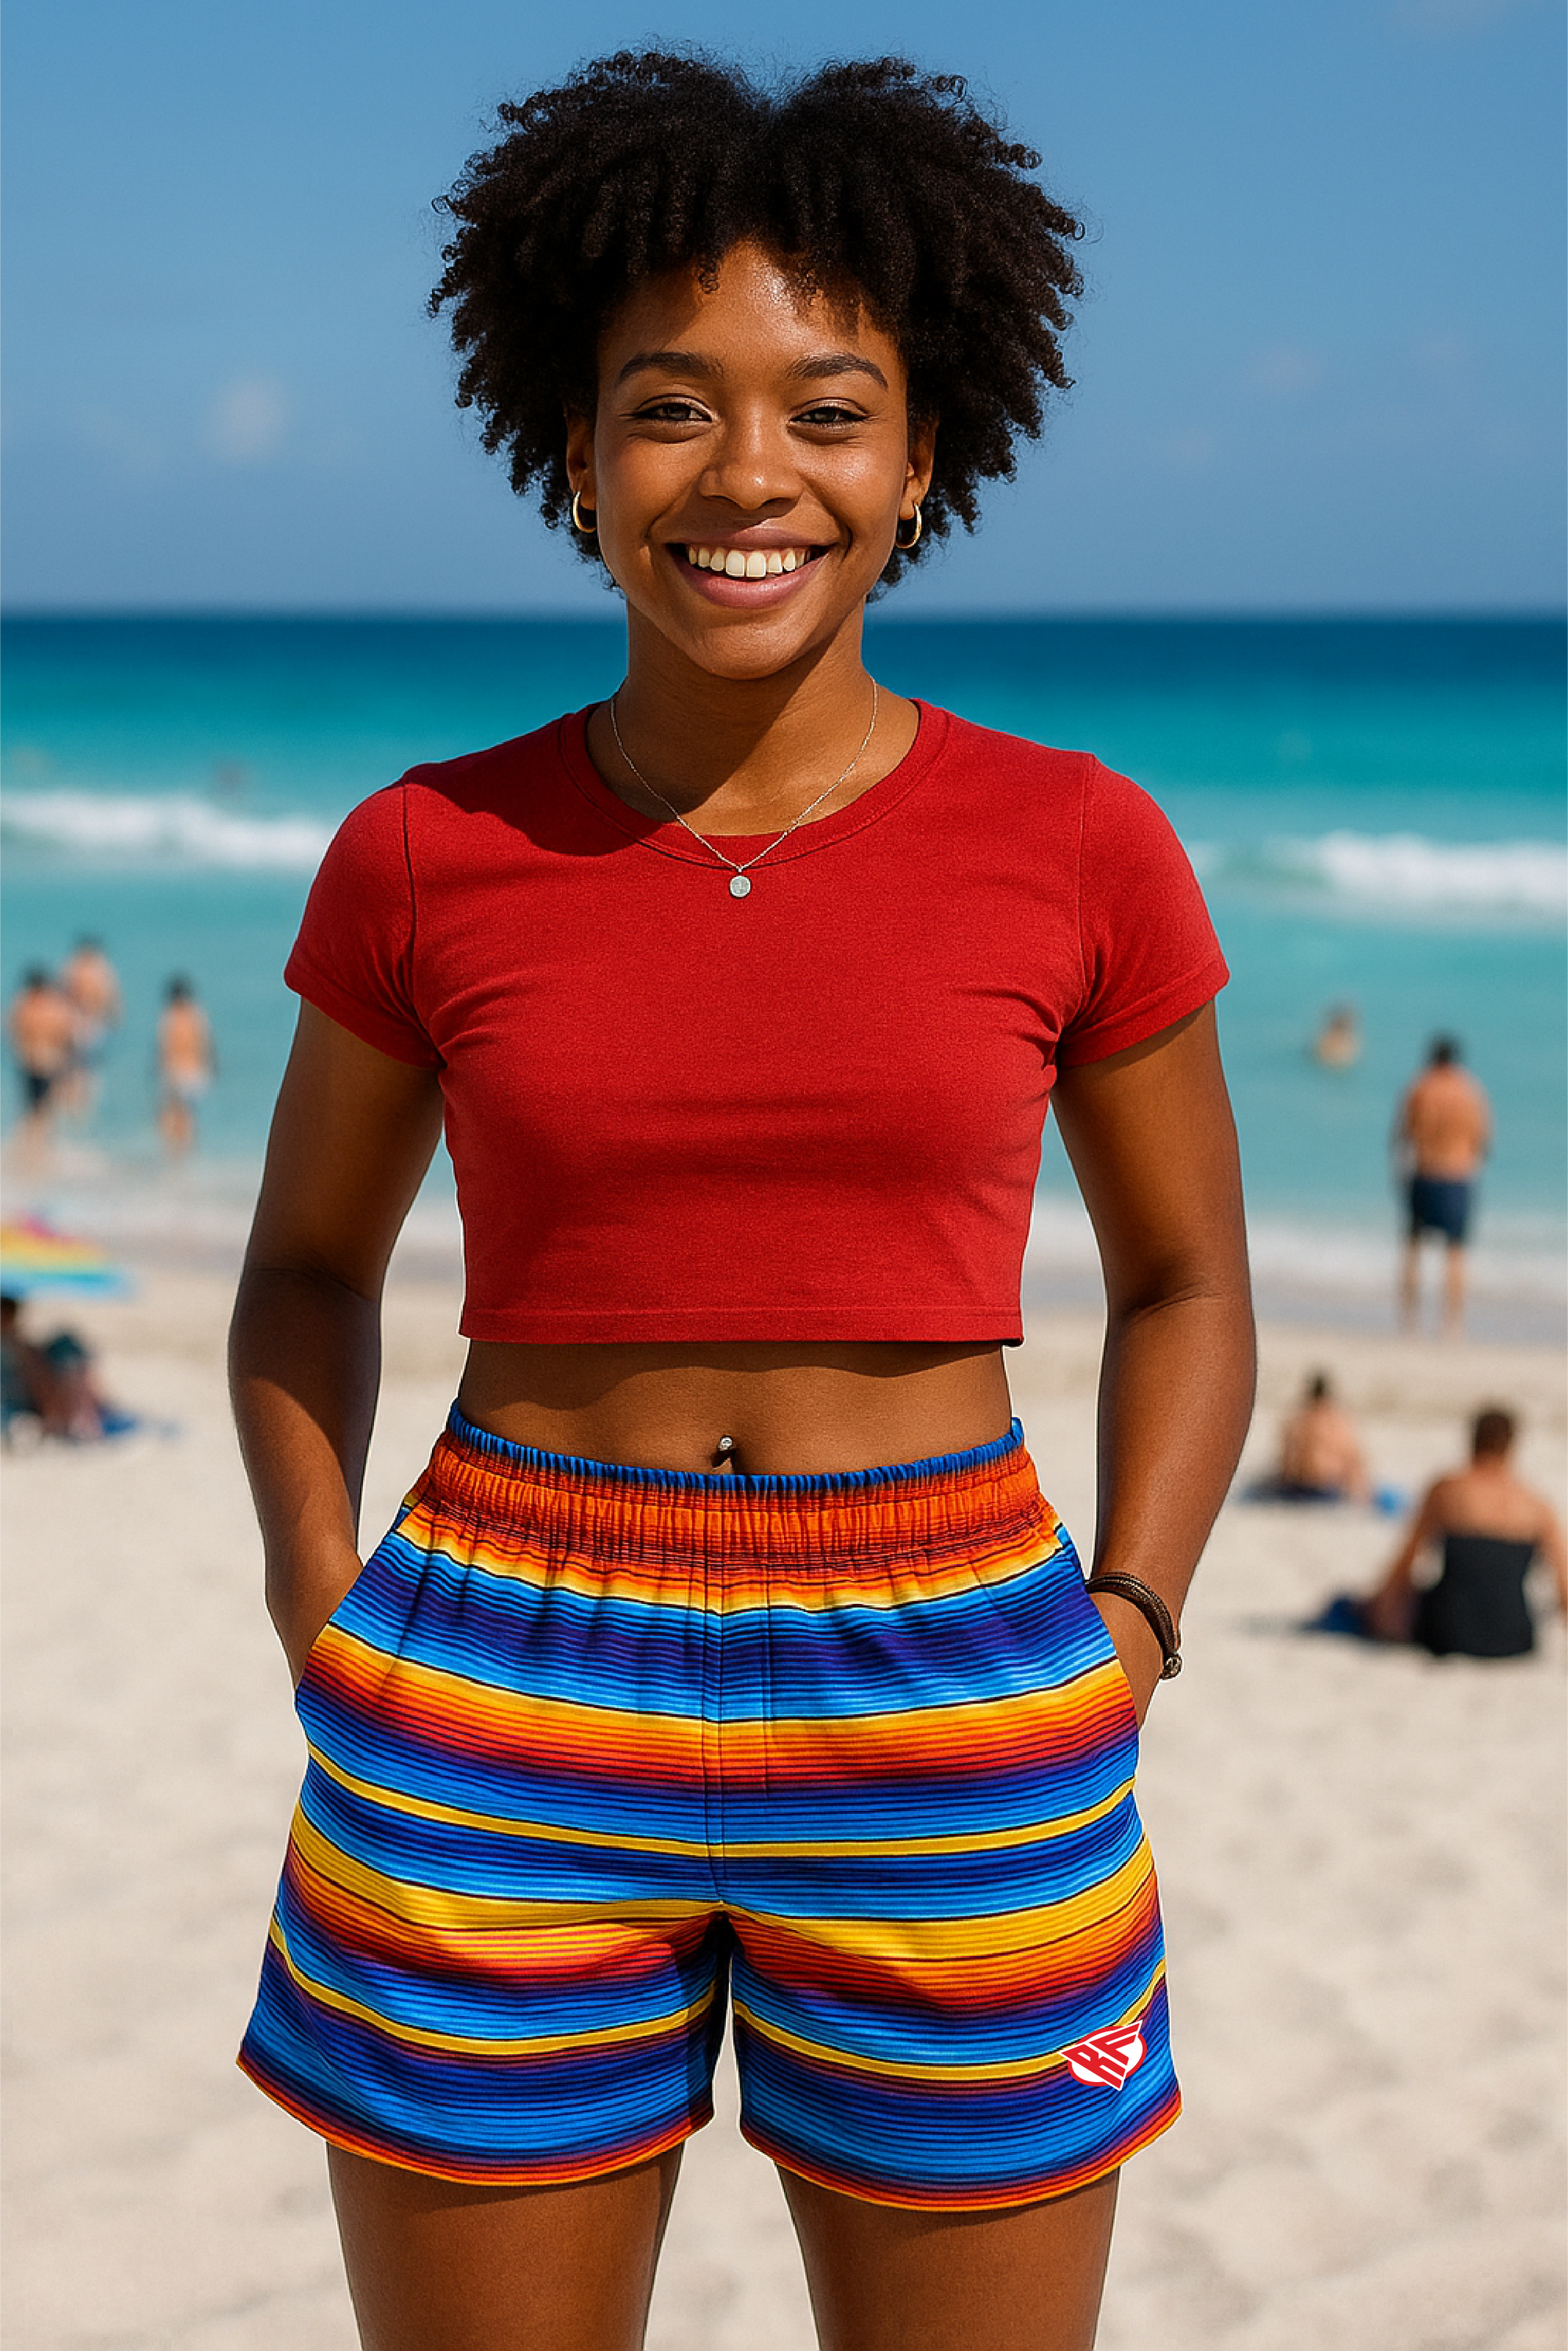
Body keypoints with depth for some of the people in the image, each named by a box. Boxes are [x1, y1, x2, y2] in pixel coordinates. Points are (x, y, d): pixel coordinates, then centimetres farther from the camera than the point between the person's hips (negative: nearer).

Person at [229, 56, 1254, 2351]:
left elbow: (1185, 1285, 10)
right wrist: (323, 1620, 1)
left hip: (950, 1751, 0)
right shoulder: (427, 859, 0)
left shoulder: (1078, 848, -1)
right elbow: (310, 1261, 14)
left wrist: (1123, 1636, -2)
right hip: (501, 1721, 0)